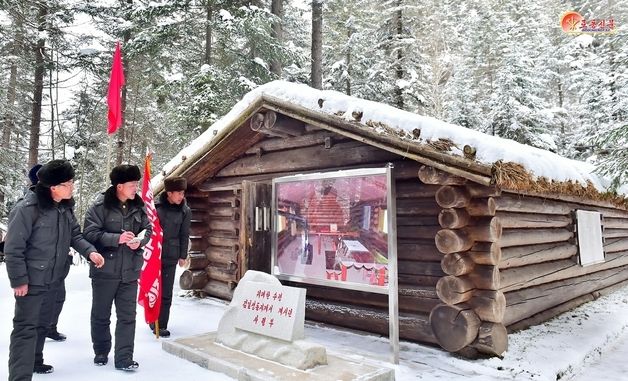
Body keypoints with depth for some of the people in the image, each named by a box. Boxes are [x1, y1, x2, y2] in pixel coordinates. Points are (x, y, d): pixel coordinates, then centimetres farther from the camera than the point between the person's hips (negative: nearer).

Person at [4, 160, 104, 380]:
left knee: (42, 322, 24)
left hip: (54, 279, 8)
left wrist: (89, 251, -12)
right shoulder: (27, 209, -22)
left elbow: (74, 235, 6)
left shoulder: (65, 207, 1)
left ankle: (34, 361, 43)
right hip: (32, 280, -8)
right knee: (26, 327, -3)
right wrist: (19, 279, -18)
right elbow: (13, 248, -19)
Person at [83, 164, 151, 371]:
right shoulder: (100, 206, -11)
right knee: (101, 315, 14)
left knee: (127, 316, 6)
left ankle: (123, 358, 14)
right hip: (105, 270, -3)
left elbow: (148, 229, 10)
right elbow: (90, 232, -15)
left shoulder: (138, 206, 3)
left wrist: (140, 240, -11)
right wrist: (117, 238, -24)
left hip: (130, 271, 3)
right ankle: (101, 352, 34)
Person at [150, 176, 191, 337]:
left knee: (166, 293, 1)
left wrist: (183, 256, 3)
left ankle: (162, 325, 11)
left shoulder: (185, 211, -2)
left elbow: (184, 235, 3)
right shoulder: (156, 205, -4)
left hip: (171, 256, 0)